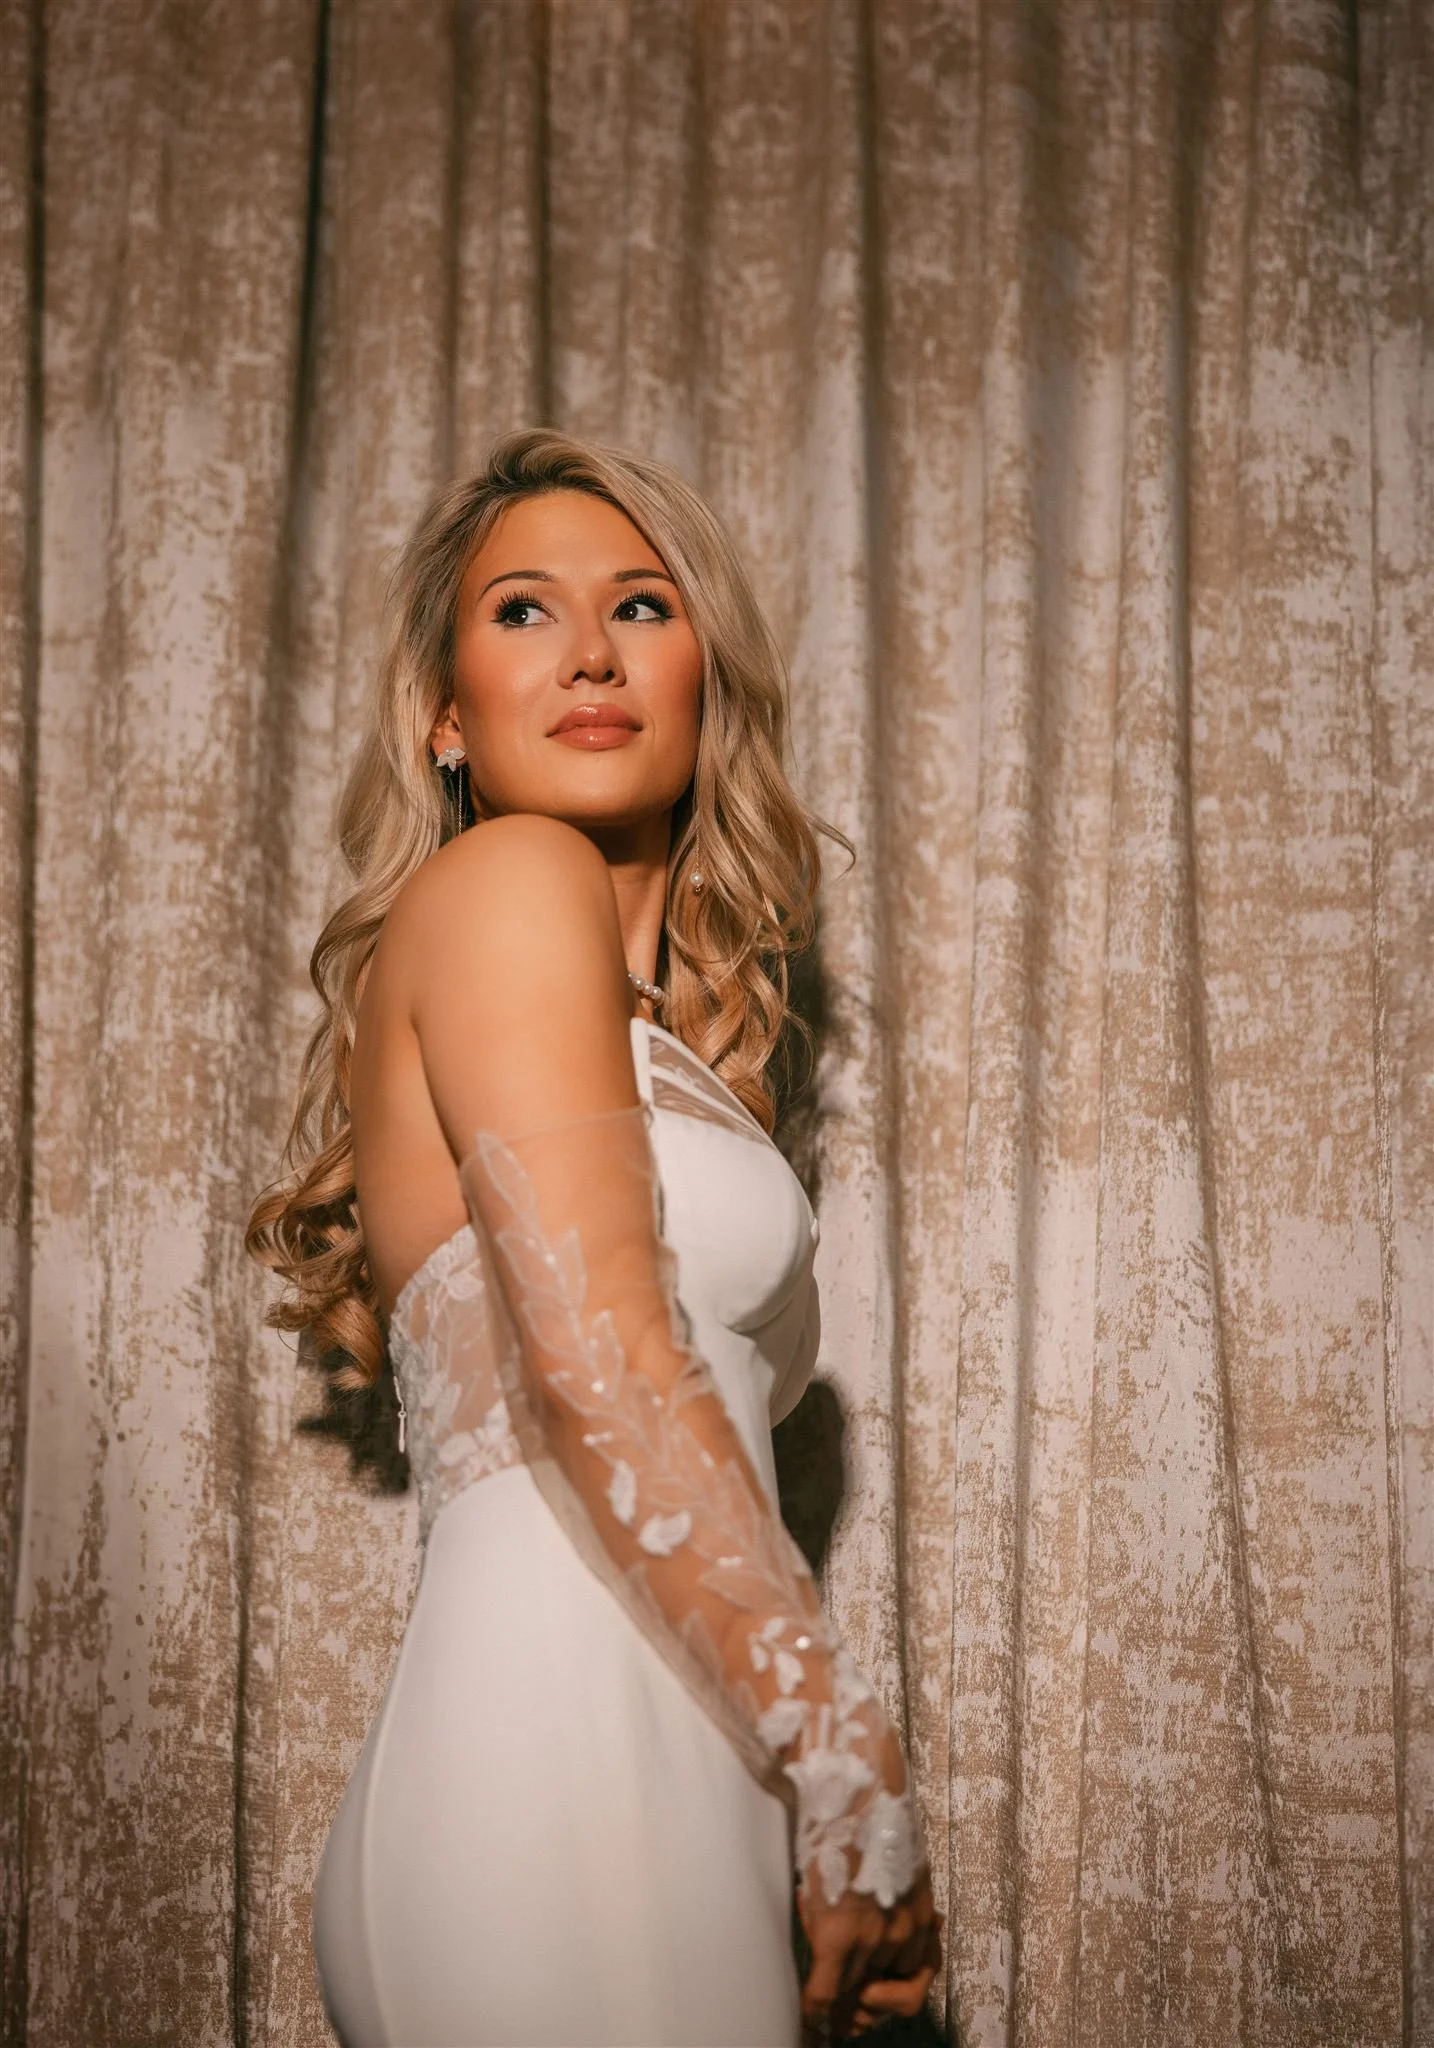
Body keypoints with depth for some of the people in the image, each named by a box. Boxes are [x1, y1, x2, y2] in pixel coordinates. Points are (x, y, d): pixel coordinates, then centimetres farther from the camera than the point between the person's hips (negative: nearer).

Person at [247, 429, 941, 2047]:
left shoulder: (666, 1034, 23)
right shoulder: (505, 879, -2)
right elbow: (596, 1356, -14)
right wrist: (847, 1757, -13)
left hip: (663, 1797, 8)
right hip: (566, 1782, -8)